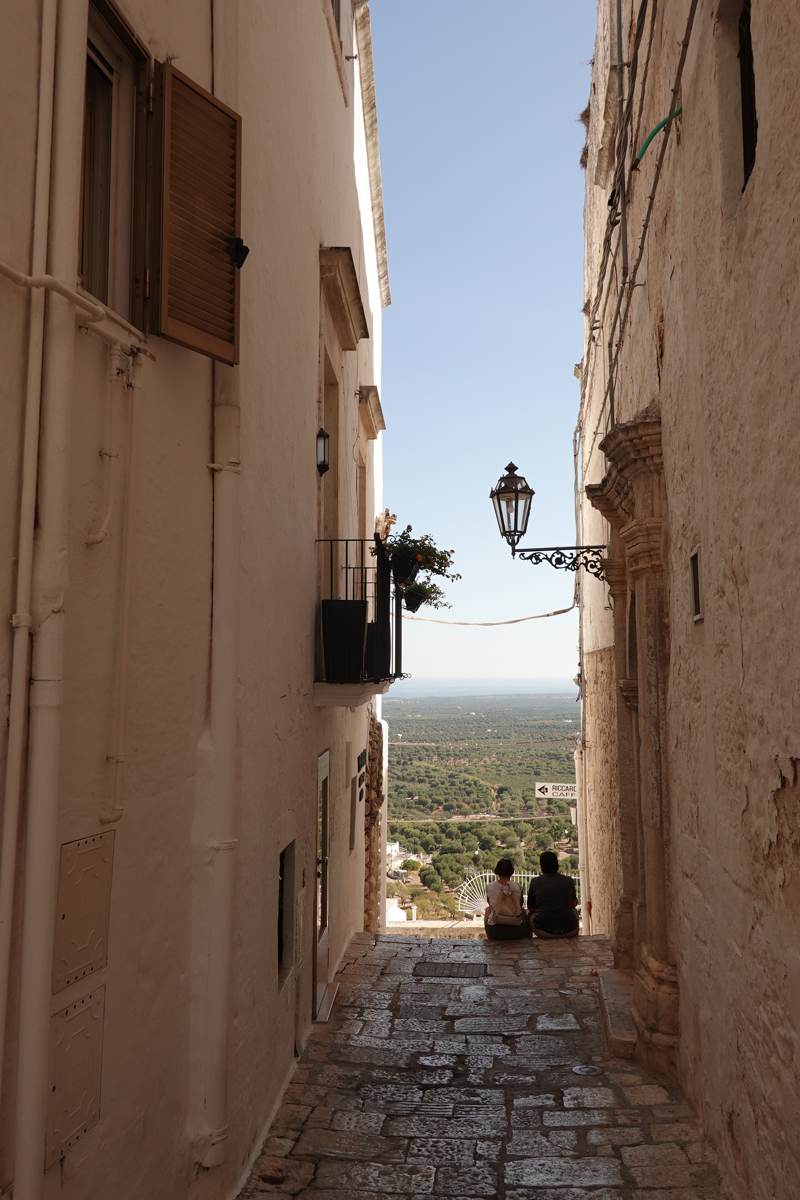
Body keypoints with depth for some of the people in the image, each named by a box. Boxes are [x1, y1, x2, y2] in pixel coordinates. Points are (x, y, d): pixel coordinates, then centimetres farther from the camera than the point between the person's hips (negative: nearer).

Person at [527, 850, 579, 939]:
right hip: (569, 931, 2)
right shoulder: (569, 881, 7)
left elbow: (531, 908, 17)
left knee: (530, 914, 30)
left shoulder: (535, 881, 5)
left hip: (543, 932, -1)